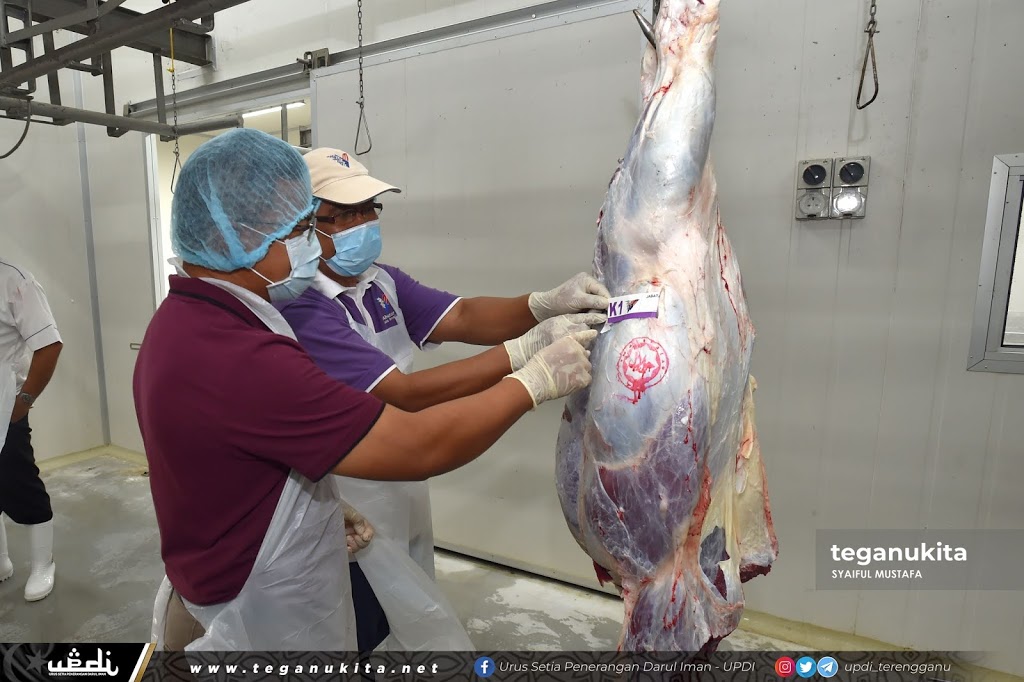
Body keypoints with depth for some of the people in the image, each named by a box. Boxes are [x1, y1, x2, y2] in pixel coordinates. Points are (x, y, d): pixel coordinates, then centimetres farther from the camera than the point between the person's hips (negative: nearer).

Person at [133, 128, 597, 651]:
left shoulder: (185, 322, 0)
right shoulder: (240, 358, -34)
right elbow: (419, 447, -32)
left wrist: (321, 504, 4)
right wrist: (535, 379, -22)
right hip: (258, 628, -9)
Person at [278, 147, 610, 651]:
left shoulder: (382, 282, 1)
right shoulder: (299, 309, -25)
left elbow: (462, 318, -11)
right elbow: (405, 395, -31)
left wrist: (545, 305, -29)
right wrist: (527, 352, -36)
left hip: (405, 509, 7)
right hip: (349, 533, -7)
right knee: (361, 640, 16)